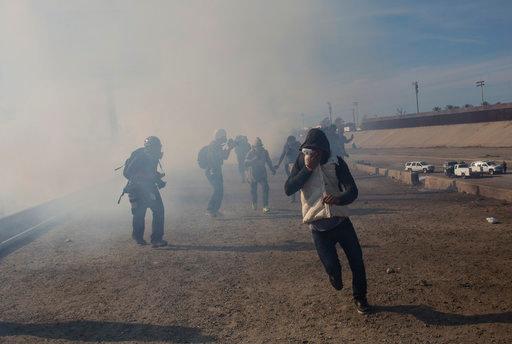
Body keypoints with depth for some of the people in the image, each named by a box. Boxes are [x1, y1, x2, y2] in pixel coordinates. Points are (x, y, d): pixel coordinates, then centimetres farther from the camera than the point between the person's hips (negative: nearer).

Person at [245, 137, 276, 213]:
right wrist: (254, 159, -30)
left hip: (262, 173, 1)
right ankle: (254, 203, 38)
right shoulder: (251, 153, -9)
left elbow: (268, 161, 14)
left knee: (265, 188, -16)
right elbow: (246, 163, -19)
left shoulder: (264, 152, -1)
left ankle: (265, 206, -15)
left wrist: (272, 169, 13)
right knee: (253, 190, 9)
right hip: (253, 174, -1)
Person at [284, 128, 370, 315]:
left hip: (340, 220, 1)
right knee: (332, 267, -7)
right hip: (318, 226, -1)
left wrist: (338, 199, -37)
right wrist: (307, 169, -18)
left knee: (357, 260, 2)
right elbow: (288, 189, -10)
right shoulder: (301, 162, -1)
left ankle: (360, 298, 29)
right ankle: (335, 277, 32)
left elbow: (352, 191, -14)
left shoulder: (336, 162, -5)